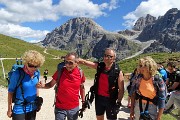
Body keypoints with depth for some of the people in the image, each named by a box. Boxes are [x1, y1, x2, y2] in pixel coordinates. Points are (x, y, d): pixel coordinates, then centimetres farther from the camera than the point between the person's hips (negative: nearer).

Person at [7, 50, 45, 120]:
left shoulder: (37, 73, -6)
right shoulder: (17, 74, -19)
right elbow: (10, 91, -10)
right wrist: (9, 109, -5)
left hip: (33, 108, 5)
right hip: (20, 109, -4)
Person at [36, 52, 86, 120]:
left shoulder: (80, 73, -8)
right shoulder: (60, 71, -13)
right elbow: (51, 84, -3)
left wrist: (83, 101, 10)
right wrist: (43, 86, -22)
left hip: (74, 108, 2)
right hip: (60, 107, -1)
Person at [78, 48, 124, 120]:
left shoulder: (118, 72, -17)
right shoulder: (99, 66, -6)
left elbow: (121, 90, -13)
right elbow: (84, 62, -5)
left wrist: (118, 103, -15)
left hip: (110, 99, -4)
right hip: (99, 97, 4)